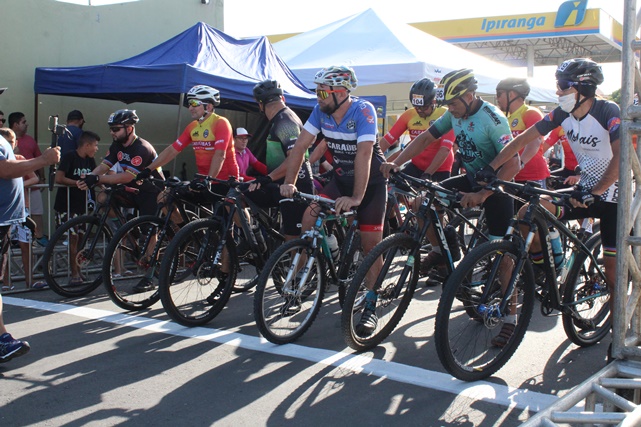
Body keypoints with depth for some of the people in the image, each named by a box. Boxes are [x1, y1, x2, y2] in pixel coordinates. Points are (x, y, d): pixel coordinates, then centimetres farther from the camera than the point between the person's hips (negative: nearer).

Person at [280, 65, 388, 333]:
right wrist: (289, 182, -21)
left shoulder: (363, 111, -26)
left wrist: (357, 198, -42)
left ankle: (370, 307, 4)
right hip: (341, 178, 5)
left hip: (371, 182, -5)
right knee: (309, 219, -14)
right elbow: (300, 146, -10)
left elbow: (364, 154, -35)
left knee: (371, 244, -7)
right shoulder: (321, 111, -10)